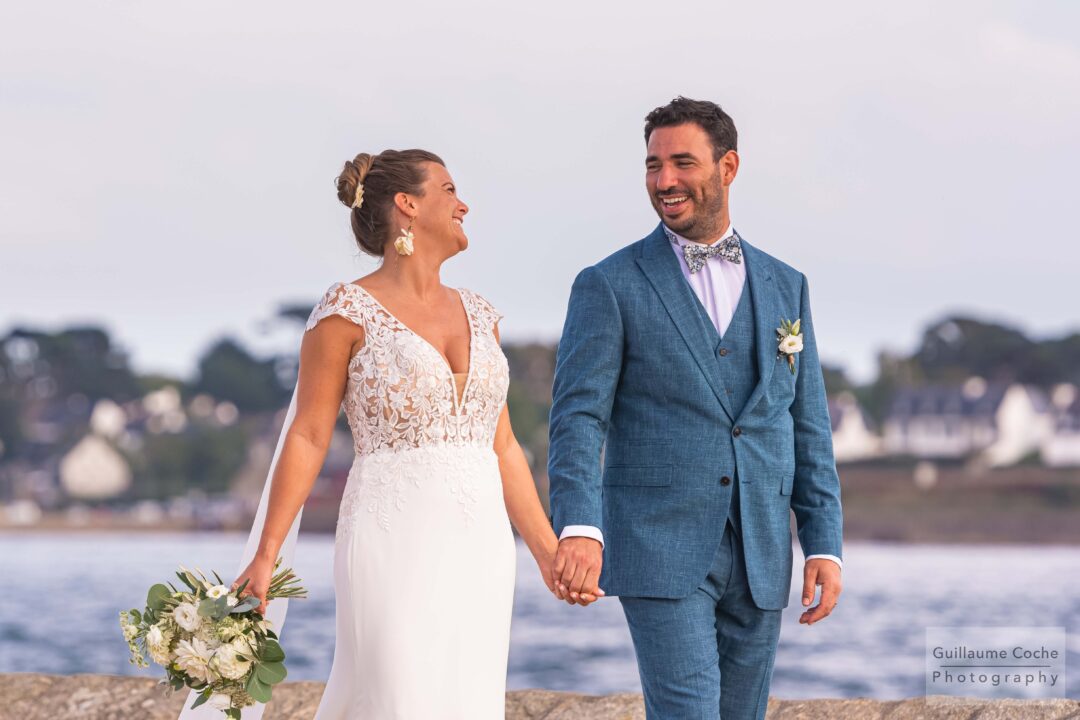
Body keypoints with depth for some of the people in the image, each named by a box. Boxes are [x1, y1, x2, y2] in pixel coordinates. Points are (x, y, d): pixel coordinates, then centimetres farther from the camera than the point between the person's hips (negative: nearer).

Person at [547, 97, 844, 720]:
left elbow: (806, 428, 11)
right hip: (659, 550, -5)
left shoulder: (785, 287, 11)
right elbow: (577, 421, -12)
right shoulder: (609, 287, -3)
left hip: (757, 559, 5)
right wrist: (578, 530, -28)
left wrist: (825, 546, 2)